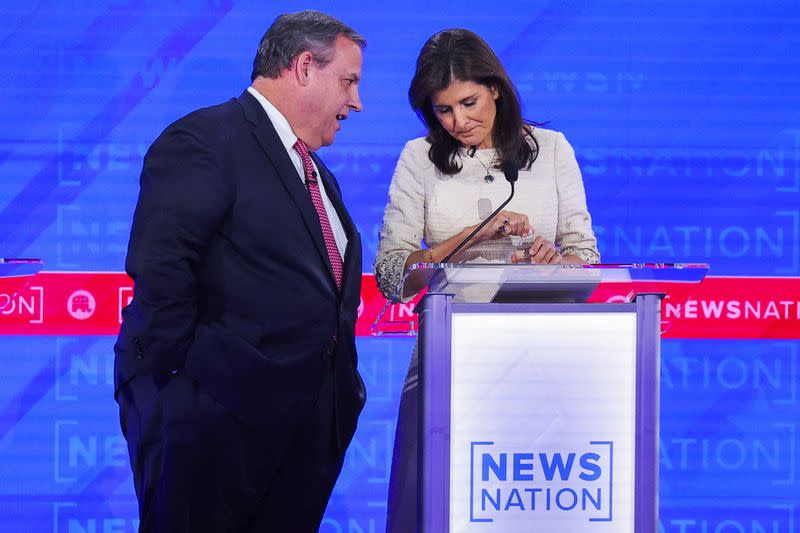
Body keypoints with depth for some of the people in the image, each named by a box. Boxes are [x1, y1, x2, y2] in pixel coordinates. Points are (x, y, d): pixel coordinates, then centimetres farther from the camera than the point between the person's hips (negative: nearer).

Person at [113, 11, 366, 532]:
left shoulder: (315, 172, 21)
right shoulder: (204, 140, -10)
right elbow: (157, 265, -20)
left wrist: (342, 386, 12)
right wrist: (183, 375, -20)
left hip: (305, 421, 9)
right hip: (214, 411, -8)